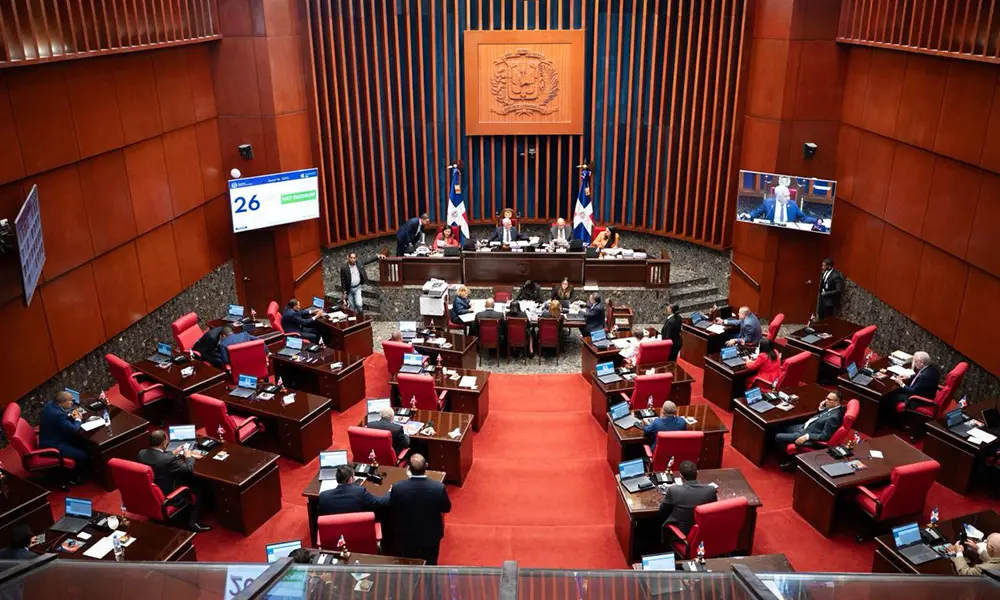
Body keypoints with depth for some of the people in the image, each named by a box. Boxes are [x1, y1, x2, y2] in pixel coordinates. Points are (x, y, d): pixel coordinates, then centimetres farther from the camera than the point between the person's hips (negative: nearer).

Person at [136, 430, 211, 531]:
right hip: (166, 496, -8)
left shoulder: (141, 453, -11)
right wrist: (188, 456, 2)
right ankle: (192, 523, 18)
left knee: (184, 478, 25)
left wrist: (173, 453, 15)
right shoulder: (168, 460, -32)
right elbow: (189, 469, -16)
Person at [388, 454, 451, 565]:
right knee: (430, 564, 23)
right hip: (431, 534, 0)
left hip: (407, 535, 0)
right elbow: (446, 508, -9)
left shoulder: (397, 488, -27)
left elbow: (392, 510, -8)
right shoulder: (439, 487, -27)